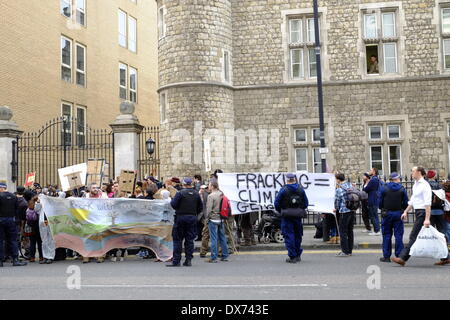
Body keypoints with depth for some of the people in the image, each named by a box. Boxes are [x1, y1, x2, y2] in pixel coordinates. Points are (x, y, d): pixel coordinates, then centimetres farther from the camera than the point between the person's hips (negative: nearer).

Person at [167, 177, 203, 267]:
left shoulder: (180, 193, -10)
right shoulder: (196, 194, 6)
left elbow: (173, 205, -12)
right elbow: (200, 207, 8)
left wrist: (171, 201, 9)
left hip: (181, 217, -4)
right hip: (192, 218, 4)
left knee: (177, 239, 2)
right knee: (190, 239, 9)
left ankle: (176, 260, 1)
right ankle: (188, 260, 9)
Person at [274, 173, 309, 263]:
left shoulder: (283, 190, -7)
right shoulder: (301, 190, 4)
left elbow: (276, 203, -5)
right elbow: (306, 204, 6)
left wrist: (281, 211, 12)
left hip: (287, 216, -4)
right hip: (298, 216, 4)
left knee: (289, 236, 0)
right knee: (298, 235, 15)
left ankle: (292, 257, -4)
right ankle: (298, 255, 22)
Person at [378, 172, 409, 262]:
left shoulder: (384, 188, -3)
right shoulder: (402, 189, -2)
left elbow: (380, 201, 0)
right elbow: (406, 203, 1)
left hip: (387, 214, 0)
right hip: (398, 214, 0)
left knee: (387, 235, 5)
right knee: (398, 235, 5)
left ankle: (386, 256, 6)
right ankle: (399, 256, 6)